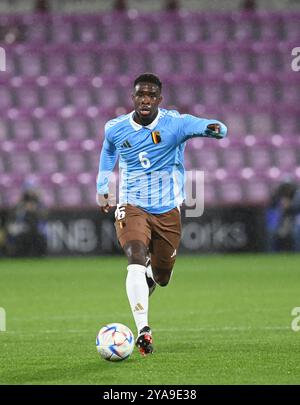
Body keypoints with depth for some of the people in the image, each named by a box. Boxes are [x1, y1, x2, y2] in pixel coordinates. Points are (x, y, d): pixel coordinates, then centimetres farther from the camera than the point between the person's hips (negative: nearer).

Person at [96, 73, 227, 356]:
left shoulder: (175, 123, -10)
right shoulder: (115, 129, -2)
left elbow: (201, 126, -28)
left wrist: (214, 129, -52)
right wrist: (102, 189, 18)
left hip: (167, 210, 1)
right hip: (131, 207, -1)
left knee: (161, 277, 13)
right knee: (136, 262, -27)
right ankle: (143, 330, -32)